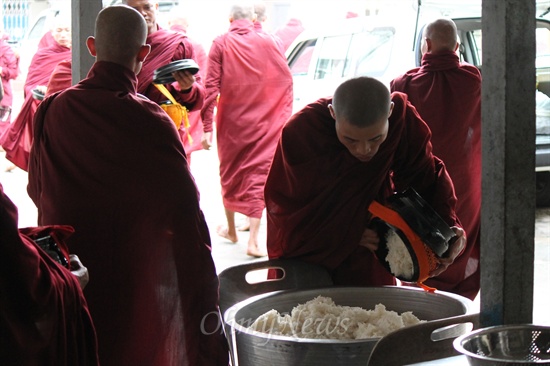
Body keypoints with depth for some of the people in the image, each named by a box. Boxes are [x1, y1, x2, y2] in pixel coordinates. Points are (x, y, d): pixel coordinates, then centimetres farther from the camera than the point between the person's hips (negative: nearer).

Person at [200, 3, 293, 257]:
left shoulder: (221, 44, -6)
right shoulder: (266, 43, -4)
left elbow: (211, 87, -11)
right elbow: (286, 79, 0)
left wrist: (207, 127, -10)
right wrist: (283, 117, 11)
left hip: (231, 122, 0)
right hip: (263, 125, 0)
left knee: (229, 173, 18)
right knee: (257, 176, 0)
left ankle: (231, 230, 32)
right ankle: (253, 240, -8)